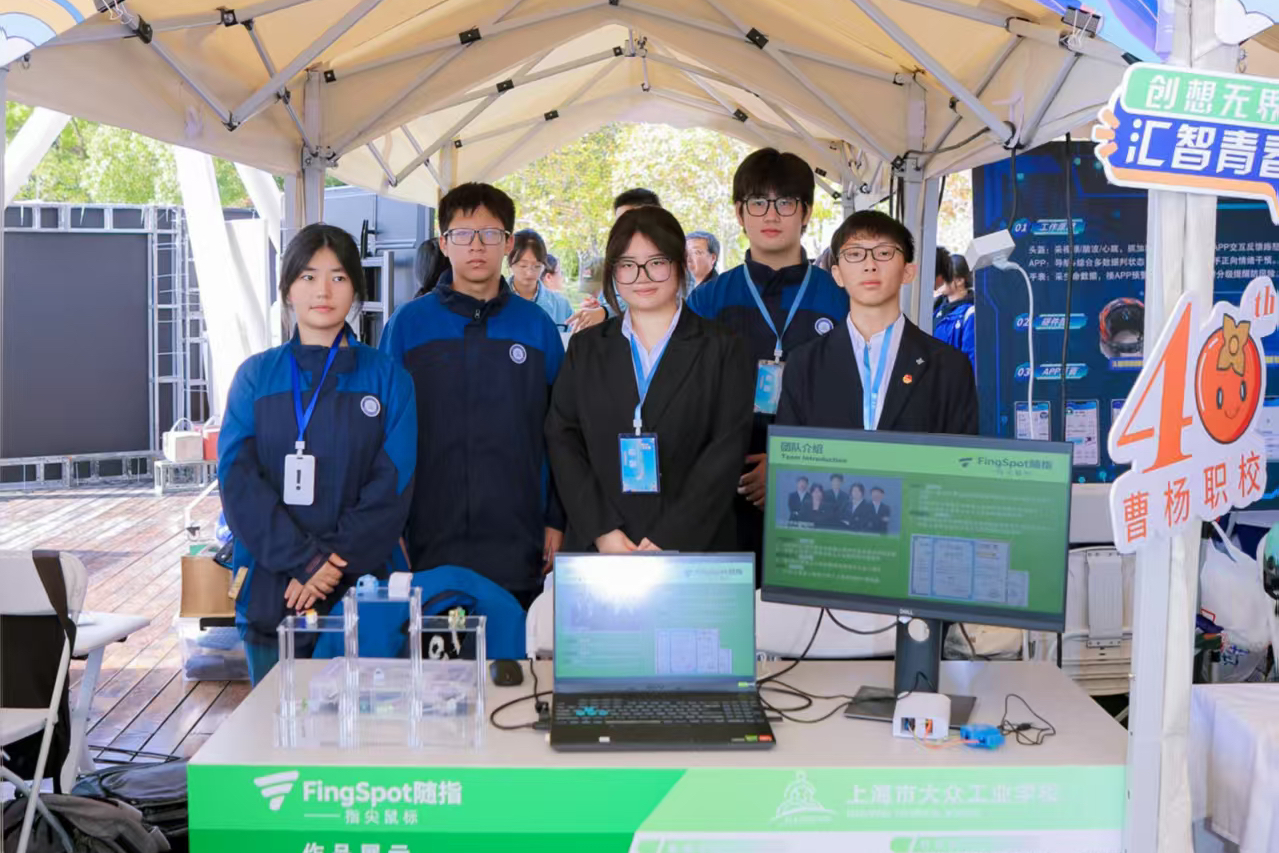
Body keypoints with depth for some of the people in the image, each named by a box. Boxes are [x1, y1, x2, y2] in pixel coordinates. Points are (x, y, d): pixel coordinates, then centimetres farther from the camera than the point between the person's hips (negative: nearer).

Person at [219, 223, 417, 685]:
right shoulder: (256, 375, 6)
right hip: (269, 591, 1)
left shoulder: (386, 378, 4)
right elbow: (238, 478, -4)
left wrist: (335, 560, -15)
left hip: (358, 590, -1)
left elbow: (393, 484, -5)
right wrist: (301, 560, -14)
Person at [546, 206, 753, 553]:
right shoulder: (586, 347, 11)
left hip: (693, 547, -2)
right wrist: (602, 531, -9)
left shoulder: (722, 350, 3)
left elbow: (727, 448, -5)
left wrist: (668, 539, -15)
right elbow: (562, 438, 4)